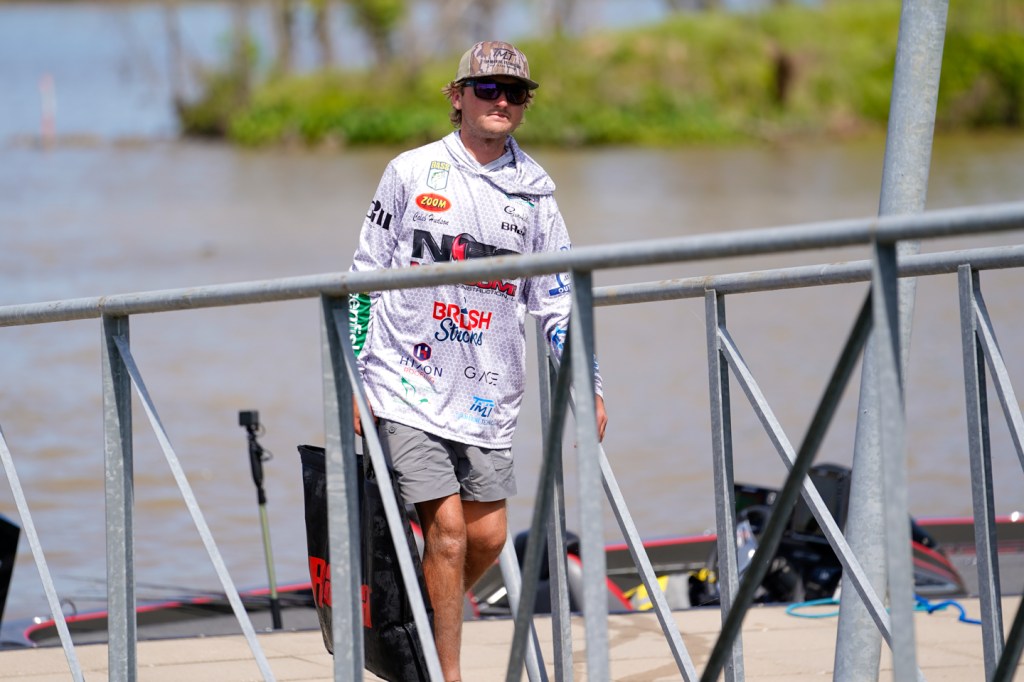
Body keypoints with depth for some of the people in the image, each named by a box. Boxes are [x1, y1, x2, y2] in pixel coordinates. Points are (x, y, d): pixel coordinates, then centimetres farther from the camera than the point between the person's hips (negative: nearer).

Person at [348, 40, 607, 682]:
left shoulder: (534, 191, 7)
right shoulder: (411, 173, 1)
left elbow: (558, 298, 11)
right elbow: (366, 278, 6)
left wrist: (588, 385, 1)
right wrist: (353, 376, 2)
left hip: (488, 393, 3)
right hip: (410, 384, -3)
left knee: (488, 537, 3)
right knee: (447, 531, -10)